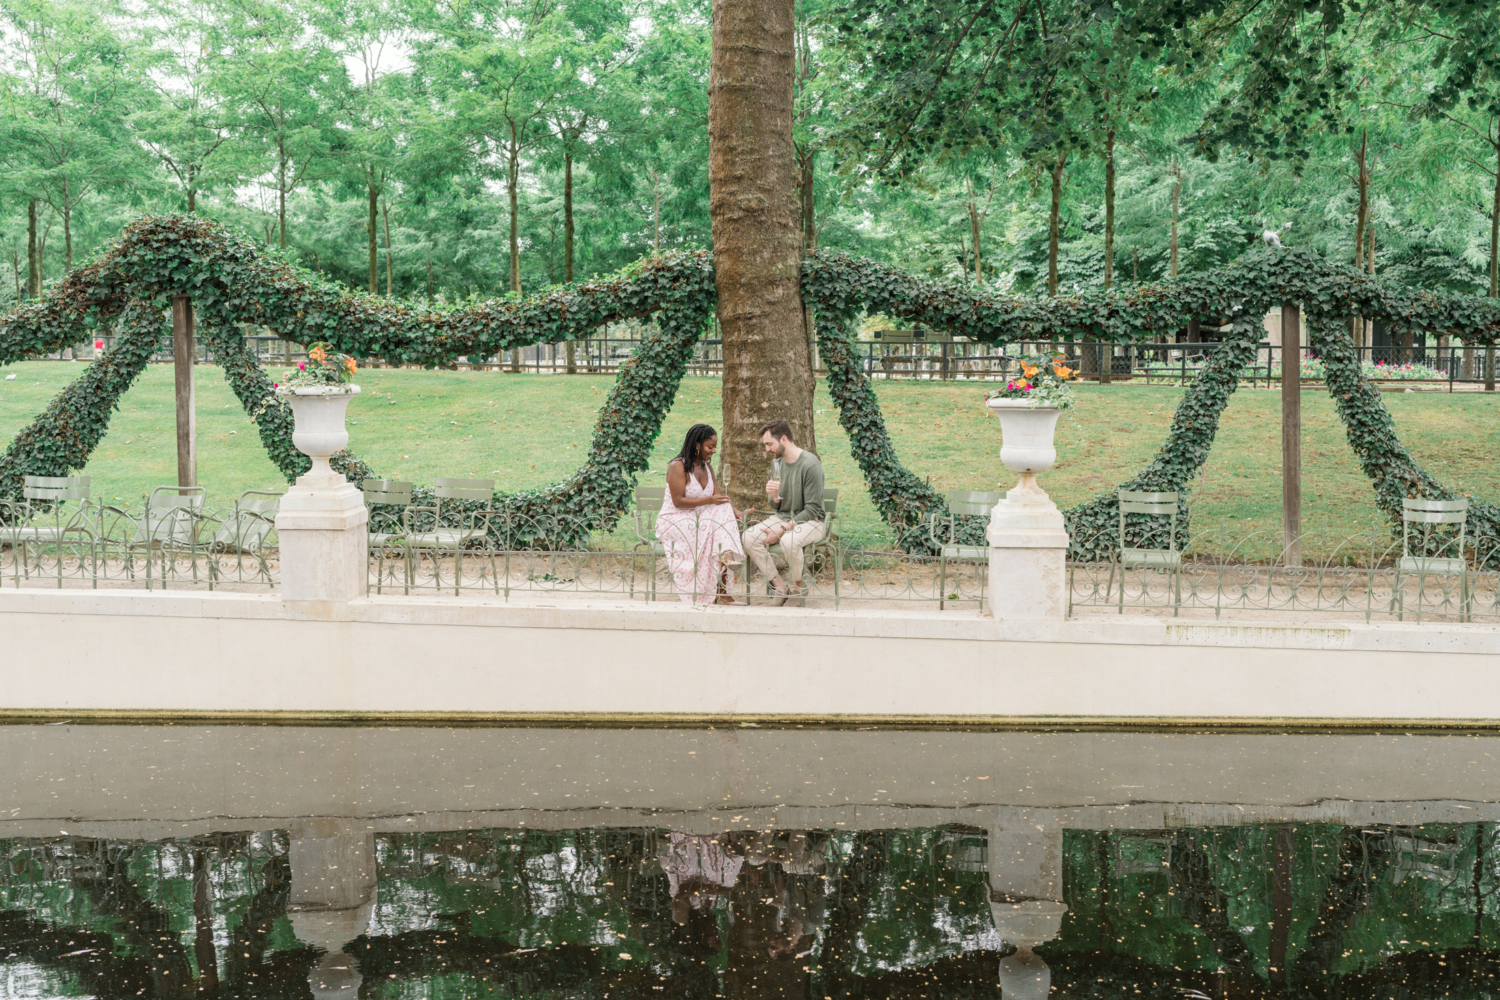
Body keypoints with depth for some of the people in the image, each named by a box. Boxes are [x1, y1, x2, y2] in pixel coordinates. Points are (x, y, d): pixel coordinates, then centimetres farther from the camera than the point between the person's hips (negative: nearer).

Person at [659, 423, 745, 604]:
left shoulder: (707, 469, 15)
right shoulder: (678, 467, -10)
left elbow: (717, 499, 8)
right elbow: (678, 501, -18)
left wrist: (733, 512, -12)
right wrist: (709, 500, -22)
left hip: (695, 521, 6)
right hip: (674, 521, -6)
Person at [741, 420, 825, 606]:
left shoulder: (810, 464, -18)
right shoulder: (779, 462, 6)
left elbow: (812, 509, -18)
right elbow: (776, 506, 11)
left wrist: (783, 529, -23)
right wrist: (773, 496, -14)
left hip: (809, 521, -7)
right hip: (782, 517, 7)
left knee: (789, 540, -38)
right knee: (749, 537, -18)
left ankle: (798, 588, -11)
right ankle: (779, 586, -9)